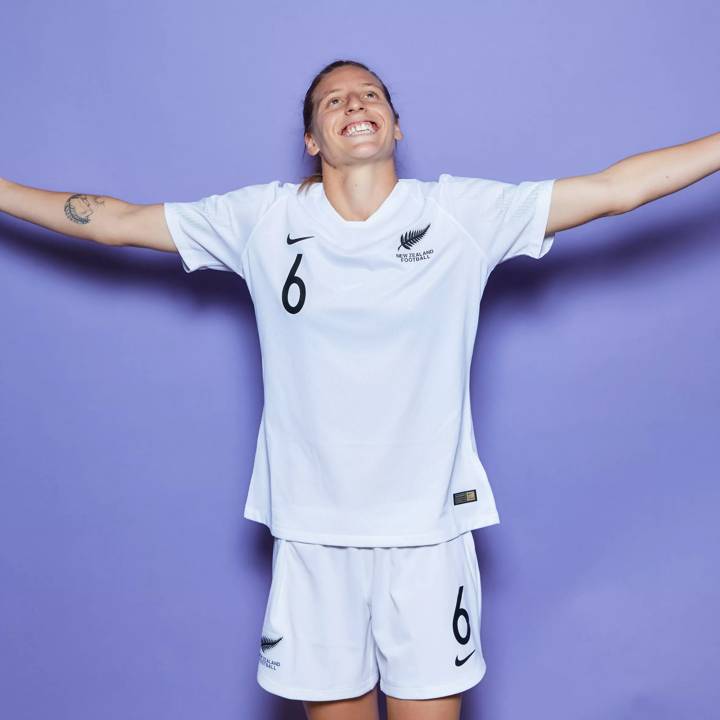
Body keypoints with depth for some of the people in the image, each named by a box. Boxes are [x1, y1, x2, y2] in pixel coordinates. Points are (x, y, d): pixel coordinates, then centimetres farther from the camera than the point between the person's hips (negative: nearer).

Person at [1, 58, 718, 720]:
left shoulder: (464, 211, 0)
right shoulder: (262, 218, 3)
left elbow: (616, 186, -1)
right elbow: (115, 220, 9)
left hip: (429, 525, 0)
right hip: (313, 527, 1)